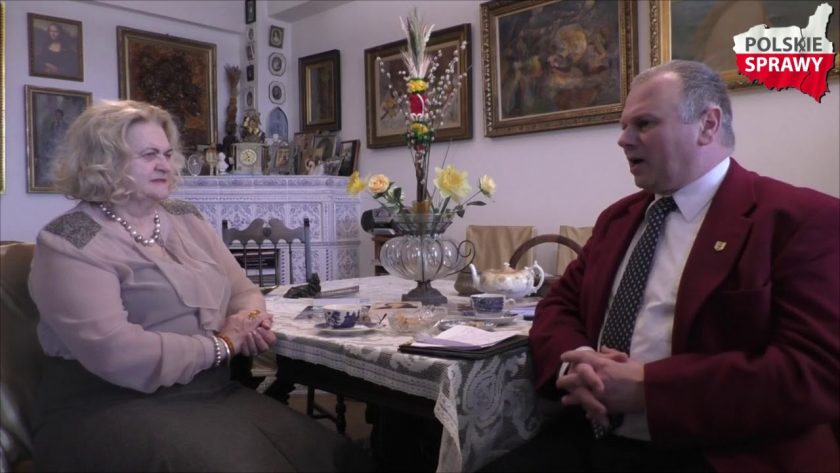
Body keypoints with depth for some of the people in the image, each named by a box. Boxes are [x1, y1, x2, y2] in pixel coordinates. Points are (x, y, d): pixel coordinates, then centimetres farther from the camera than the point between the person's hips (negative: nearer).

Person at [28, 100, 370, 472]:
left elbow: (244, 291, 15)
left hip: (211, 394, 6)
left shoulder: (188, 220, 12)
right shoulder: (71, 243, -10)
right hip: (116, 411, -5)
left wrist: (250, 320, -9)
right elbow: (117, 355, -23)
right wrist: (222, 344, -14)